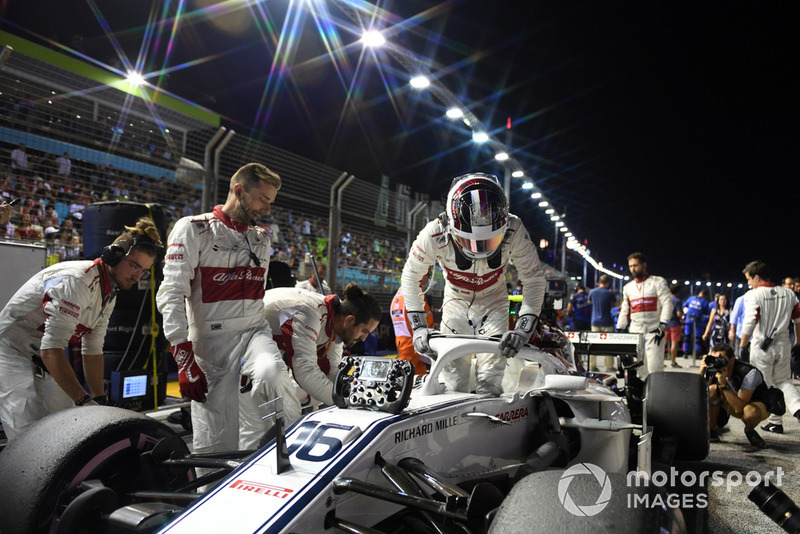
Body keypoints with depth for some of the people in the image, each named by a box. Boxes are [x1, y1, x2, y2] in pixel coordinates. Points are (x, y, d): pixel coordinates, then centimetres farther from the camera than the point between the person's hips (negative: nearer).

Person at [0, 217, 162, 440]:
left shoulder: (108, 294, 2)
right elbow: (51, 350, -33)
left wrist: (100, 401, 5)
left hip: (43, 361, 10)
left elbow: (93, 351, 8)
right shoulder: (77, 281, -28)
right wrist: (83, 400, -35)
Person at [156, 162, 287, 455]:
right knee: (215, 446, -4)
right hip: (212, 341, -4)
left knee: (271, 373, -31)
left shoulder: (262, 238, 17)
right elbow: (171, 294, -9)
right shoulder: (193, 229, -2)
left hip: (254, 332, 4)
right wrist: (185, 360, -16)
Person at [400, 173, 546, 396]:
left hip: (493, 302, 0)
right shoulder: (435, 234, -31)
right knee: (453, 386, -3)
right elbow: (411, 276, -13)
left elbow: (533, 279, -16)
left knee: (489, 383, -10)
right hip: (456, 301, 0)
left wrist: (524, 327, -27)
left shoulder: (514, 231, -30)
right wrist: (419, 325, -17)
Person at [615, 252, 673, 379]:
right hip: (635, 332, 5)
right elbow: (625, 311, 20)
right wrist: (619, 330, 13)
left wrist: (662, 326, -15)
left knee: (654, 367, -11)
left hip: (654, 331, -4)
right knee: (638, 367, 2)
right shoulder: (628, 287, 17)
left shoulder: (658, 282, 3)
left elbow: (667, 304, -5)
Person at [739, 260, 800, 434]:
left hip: (762, 347, -5)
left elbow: (749, 324, -20)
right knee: (783, 381, 18)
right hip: (783, 345, 5)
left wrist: (742, 348, -12)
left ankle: (775, 422, 15)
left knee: (767, 386, 9)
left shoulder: (753, 295, -13)